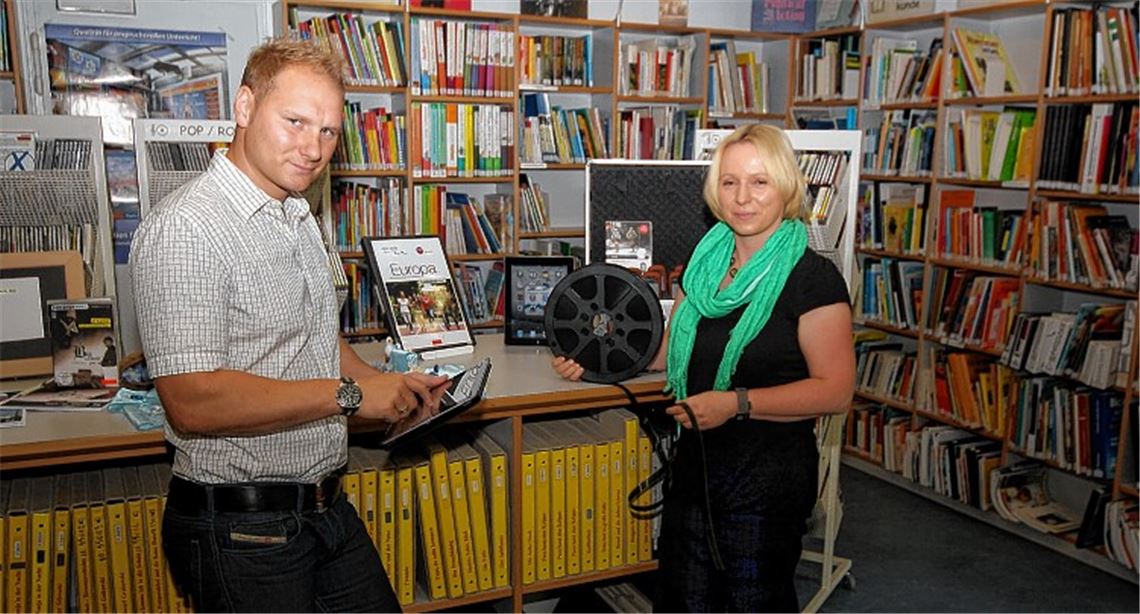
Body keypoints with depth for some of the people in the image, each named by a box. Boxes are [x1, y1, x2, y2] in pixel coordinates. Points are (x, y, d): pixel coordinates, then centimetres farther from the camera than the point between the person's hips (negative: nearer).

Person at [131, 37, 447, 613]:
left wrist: (387, 384, 5)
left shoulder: (296, 218, 11)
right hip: (243, 531, -8)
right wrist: (350, 394, -23)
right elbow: (193, 402, -28)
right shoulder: (186, 228, -20)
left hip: (328, 509, 9)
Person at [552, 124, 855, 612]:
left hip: (769, 472, -6)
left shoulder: (812, 278, -15)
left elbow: (836, 391, -17)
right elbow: (673, 347, 16)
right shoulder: (706, 263, 6)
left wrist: (737, 403, -24)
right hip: (697, 461, 6)